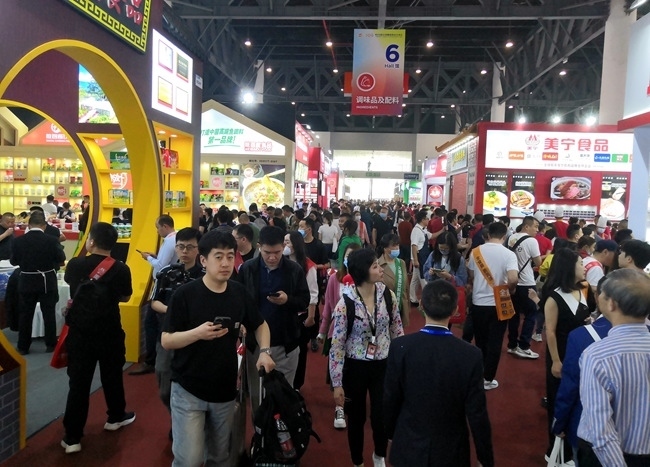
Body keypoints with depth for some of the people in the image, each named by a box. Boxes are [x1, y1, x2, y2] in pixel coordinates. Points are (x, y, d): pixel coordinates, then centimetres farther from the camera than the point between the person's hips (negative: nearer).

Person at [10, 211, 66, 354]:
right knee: (49, 313, 10)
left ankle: (23, 346, 20)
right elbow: (61, 258, -4)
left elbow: (13, 261, 1)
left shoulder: (18, 240, -10)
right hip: (47, 282, -1)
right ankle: (51, 344, 18)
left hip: (26, 282, 1)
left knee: (25, 314, 12)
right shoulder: (51, 240, -16)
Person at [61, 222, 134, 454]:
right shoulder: (121, 269, -15)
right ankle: (116, 417, 38)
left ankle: (72, 438, 11)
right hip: (110, 333, 0)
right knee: (112, 375, 19)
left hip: (80, 332, 1)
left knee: (79, 382, 6)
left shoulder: (75, 264, -9)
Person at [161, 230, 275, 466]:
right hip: (188, 390, -4)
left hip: (225, 390, 4)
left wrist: (264, 352, -6)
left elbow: (260, 324, 11)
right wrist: (197, 333, -30)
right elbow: (166, 341, -13)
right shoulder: (185, 294, -15)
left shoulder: (239, 292, -3)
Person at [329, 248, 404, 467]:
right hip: (355, 368, -2)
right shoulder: (345, 305, -19)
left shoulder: (388, 296, -9)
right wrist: (337, 384, -10)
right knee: (356, 419, 14)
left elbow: (397, 331, 4)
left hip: (383, 366, 2)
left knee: (382, 418, 6)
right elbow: (337, 345, -12)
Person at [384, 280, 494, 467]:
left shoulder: (400, 347, -18)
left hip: (409, 447, 1)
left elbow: (390, 400, -8)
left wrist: (391, 432, 10)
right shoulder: (471, 355, -20)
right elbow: (477, 413, -13)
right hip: (450, 451, 0)